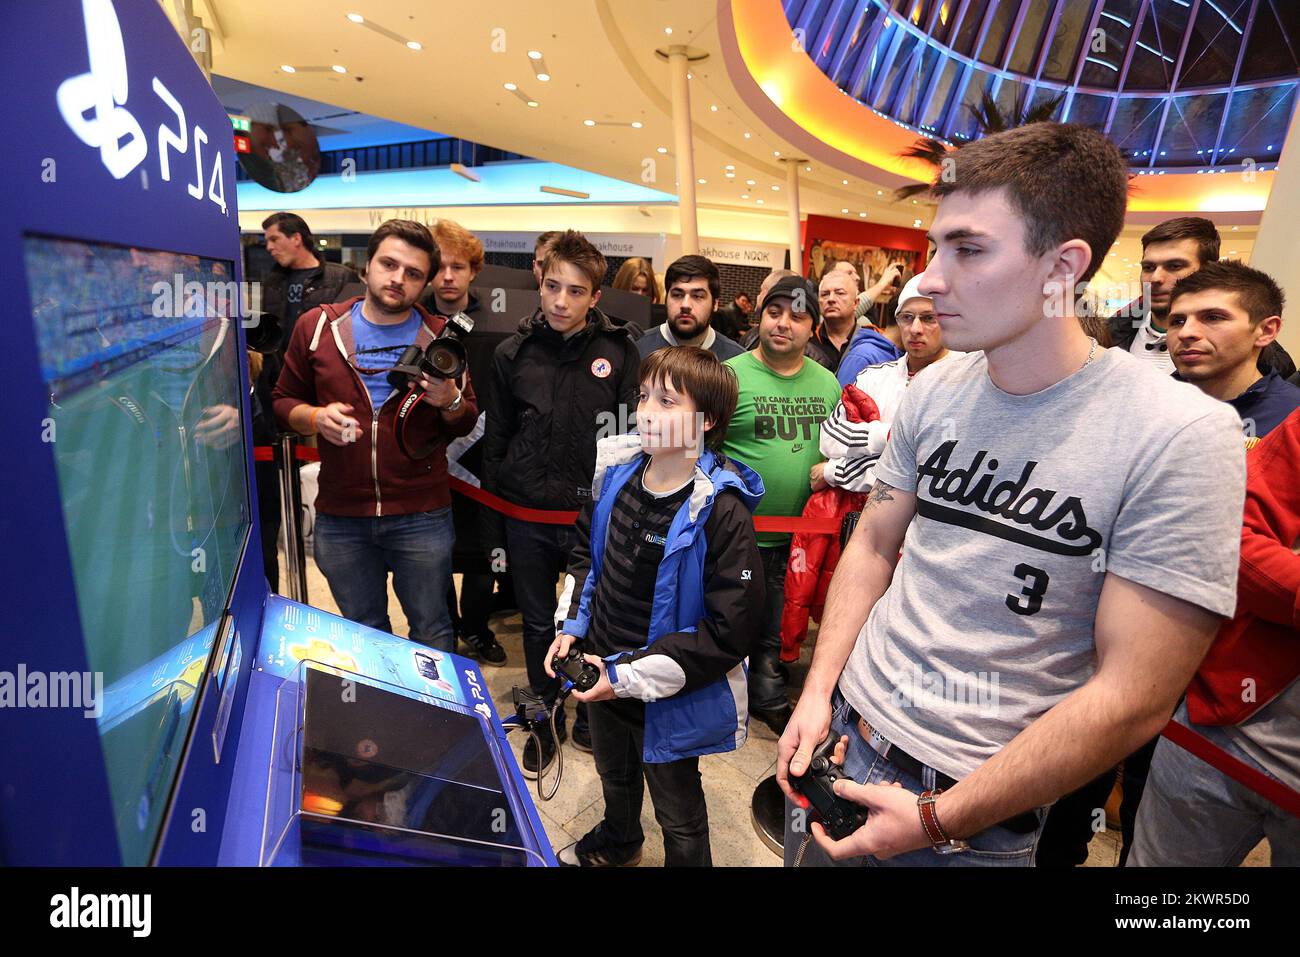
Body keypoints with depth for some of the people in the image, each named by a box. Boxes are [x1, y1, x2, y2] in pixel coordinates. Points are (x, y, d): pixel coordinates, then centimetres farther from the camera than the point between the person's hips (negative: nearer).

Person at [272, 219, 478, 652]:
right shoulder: (317, 326, 2)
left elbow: (467, 423, 5)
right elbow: (285, 400, 9)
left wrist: (450, 402, -17)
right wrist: (316, 418, -12)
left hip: (422, 517, -1)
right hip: (340, 516, 2)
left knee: (432, 631, 10)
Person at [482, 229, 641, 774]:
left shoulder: (620, 352, -3)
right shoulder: (513, 354, 2)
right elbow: (495, 444, 6)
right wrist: (493, 532, 6)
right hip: (526, 517, 2)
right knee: (539, 626, 15)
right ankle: (548, 720, 36)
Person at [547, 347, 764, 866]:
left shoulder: (722, 512, -27)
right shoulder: (617, 473, -7)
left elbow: (731, 630, -26)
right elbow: (585, 553, 11)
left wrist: (632, 676, -23)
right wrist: (571, 626, 0)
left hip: (667, 700, -6)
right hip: (601, 674, 7)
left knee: (678, 813, 19)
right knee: (614, 774, 34)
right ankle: (616, 842, 64)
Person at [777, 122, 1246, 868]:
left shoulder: (1182, 438, -19)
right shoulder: (935, 391, -3)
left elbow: (1134, 700, -18)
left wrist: (936, 821, -16)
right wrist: (818, 694, -3)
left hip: (975, 815, -5)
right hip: (842, 730, 5)